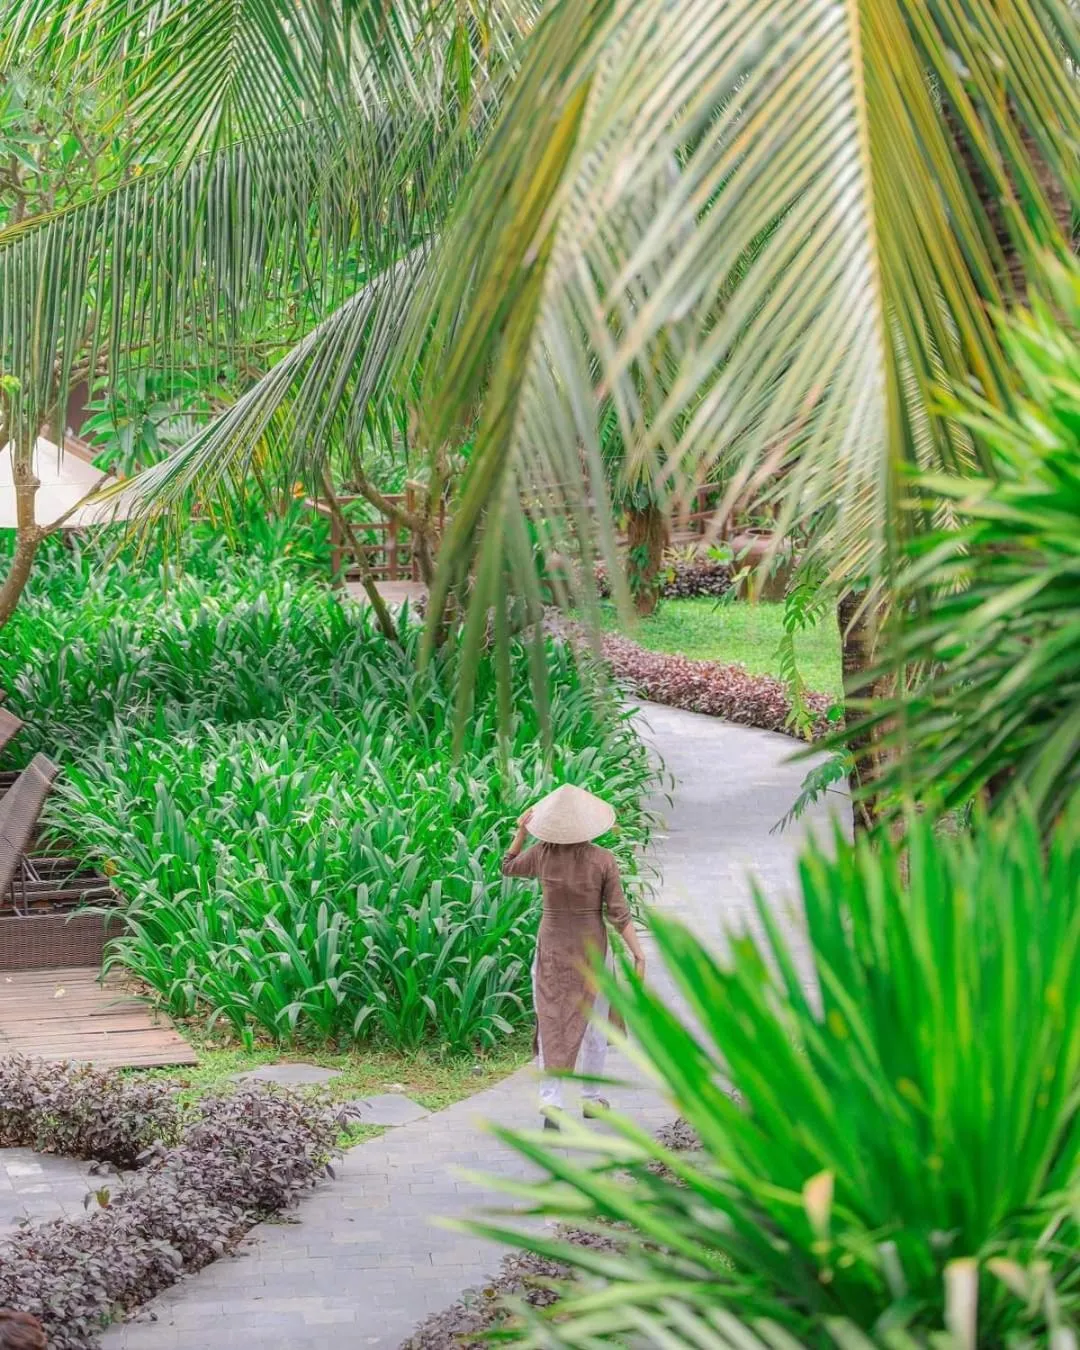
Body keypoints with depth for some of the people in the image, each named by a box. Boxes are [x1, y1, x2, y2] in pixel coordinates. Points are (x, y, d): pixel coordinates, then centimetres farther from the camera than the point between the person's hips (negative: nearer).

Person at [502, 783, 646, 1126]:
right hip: (591, 949, -1)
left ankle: (551, 1100, -15)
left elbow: (508, 868, 9)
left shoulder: (542, 853, -12)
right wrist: (638, 954, -9)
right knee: (594, 1023, 18)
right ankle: (591, 1098, 28)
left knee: (551, 1026, 4)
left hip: (552, 949, 1)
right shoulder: (603, 860, -17)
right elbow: (618, 914, -15)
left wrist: (520, 831, 12)